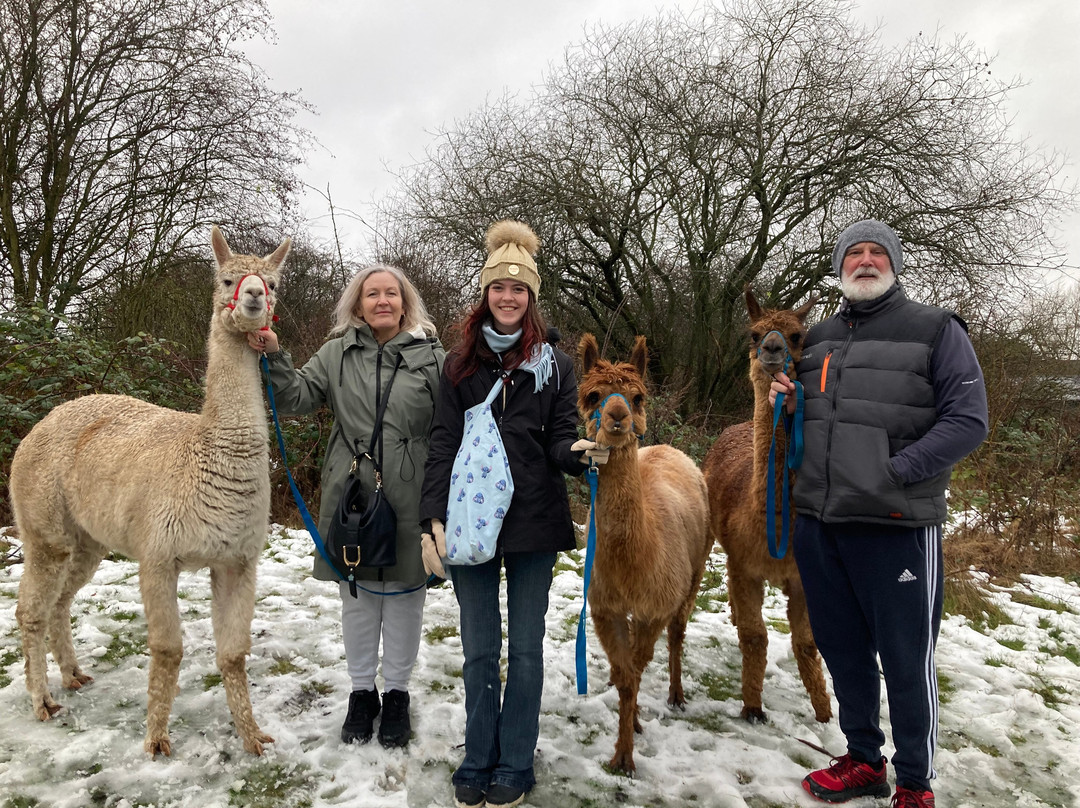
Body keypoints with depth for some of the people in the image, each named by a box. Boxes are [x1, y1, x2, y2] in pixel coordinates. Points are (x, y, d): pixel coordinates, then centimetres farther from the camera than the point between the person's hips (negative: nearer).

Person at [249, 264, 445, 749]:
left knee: (404, 593, 10)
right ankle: (361, 690, 33)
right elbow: (298, 398, 0)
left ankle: (396, 692, 30)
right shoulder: (338, 353, 7)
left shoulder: (432, 357, 0)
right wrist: (273, 358, -16)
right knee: (357, 593, 14)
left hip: (410, 500, -1)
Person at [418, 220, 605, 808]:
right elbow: (442, 446, 1)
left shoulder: (555, 364, 4)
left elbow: (561, 441, 1)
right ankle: (478, 761, 27)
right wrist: (433, 519, -6)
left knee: (525, 647, 9)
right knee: (480, 649, 10)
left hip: (535, 522, 0)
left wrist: (581, 451, -23)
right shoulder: (460, 365, 6)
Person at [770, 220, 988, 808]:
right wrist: (784, 401, 5)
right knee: (842, 650, 16)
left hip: (897, 525, -5)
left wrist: (894, 473, -17)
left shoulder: (935, 330, -1)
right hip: (817, 523, 5)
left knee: (907, 661, 5)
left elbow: (967, 420, -9)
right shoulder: (817, 338, 15)